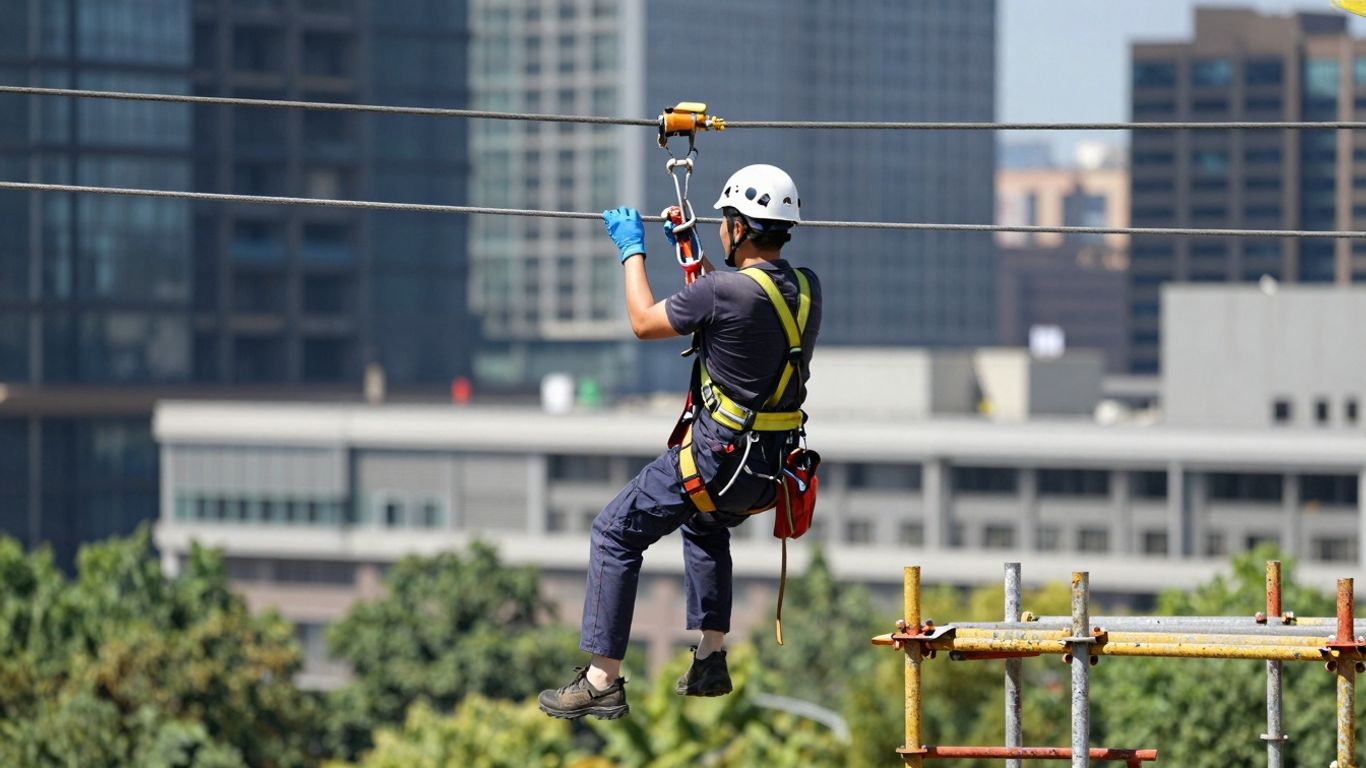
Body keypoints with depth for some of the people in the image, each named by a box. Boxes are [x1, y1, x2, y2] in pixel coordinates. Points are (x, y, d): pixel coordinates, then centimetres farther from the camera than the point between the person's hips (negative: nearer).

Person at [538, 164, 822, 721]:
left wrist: (633, 250, 7)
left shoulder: (726, 293, -22)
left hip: (716, 457, -8)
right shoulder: (807, 289, 0)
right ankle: (710, 663, 34)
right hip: (774, 466, 8)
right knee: (705, 528, 37)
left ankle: (602, 681, 1)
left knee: (615, 535, 5)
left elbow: (644, 322, -6)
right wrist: (693, 254, 26)